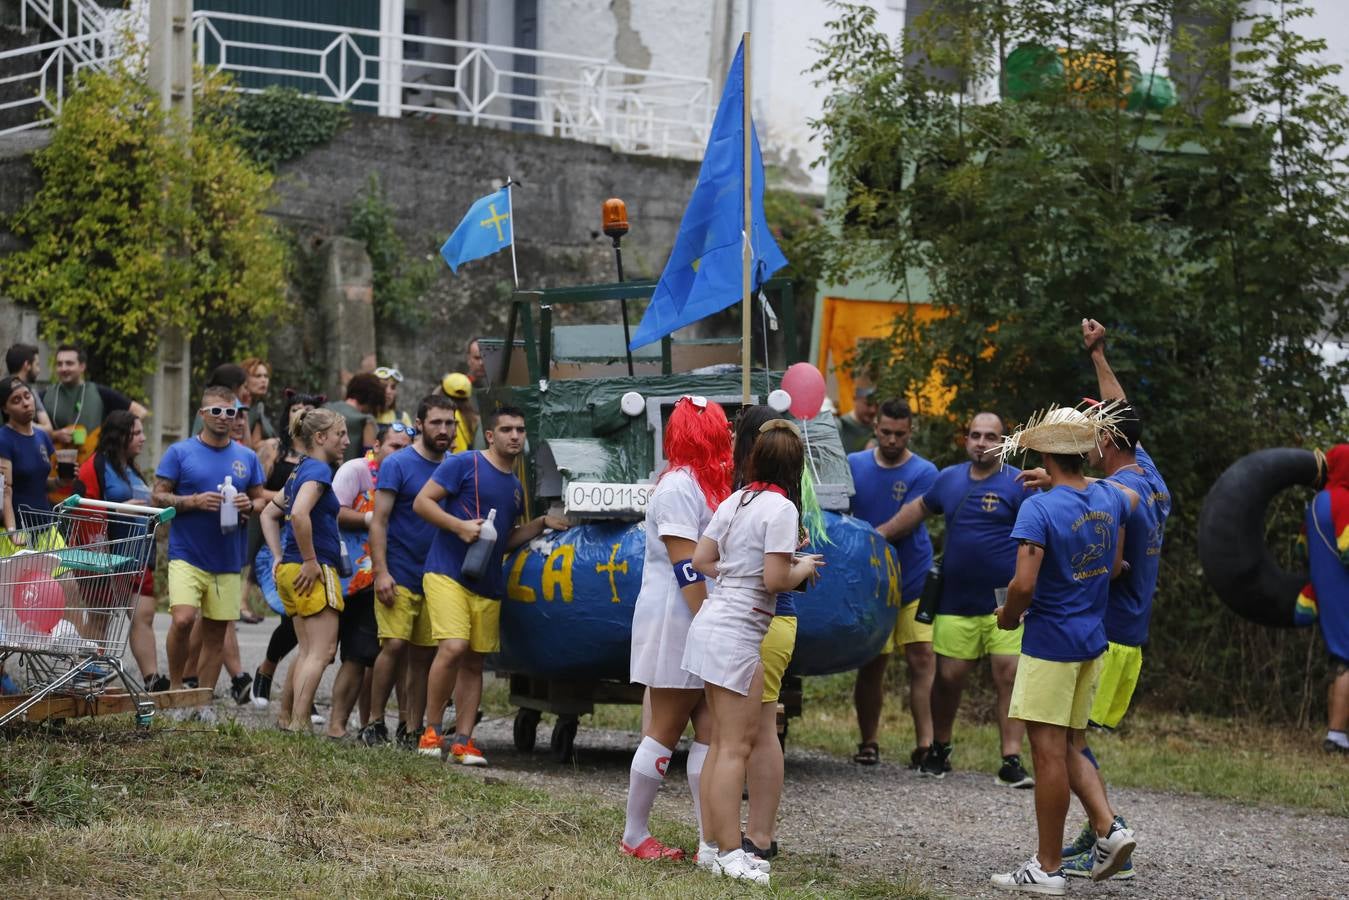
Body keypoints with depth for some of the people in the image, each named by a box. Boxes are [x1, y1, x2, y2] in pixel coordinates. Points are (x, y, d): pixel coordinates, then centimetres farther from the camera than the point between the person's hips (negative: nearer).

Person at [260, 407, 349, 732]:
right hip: (314, 571, -10)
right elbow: (299, 514, -28)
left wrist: (279, 557, 17)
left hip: (291, 570, 10)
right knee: (321, 652, -9)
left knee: (308, 651, 13)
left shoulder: (300, 471, 18)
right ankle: (299, 723, -14)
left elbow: (269, 514, 25)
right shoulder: (318, 469, -11)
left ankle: (288, 717, 14)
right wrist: (310, 561, -20)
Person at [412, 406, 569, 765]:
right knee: (453, 648, -21)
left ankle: (462, 741, 10)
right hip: (448, 573, -8)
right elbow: (422, 502, -8)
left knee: (474, 663, 7)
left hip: (488, 586, 8)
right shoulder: (464, 464, -4)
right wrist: (460, 526, -19)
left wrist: (542, 524, 15)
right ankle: (431, 732, -10)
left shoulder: (515, 487, 19)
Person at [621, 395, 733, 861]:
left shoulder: (704, 484, 15)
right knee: (665, 731, -1)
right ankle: (634, 836, 8)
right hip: (676, 624, -9)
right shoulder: (679, 487, -14)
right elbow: (686, 568, -19)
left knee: (711, 731, 3)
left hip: (702, 628, 9)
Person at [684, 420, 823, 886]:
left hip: (713, 622, 9)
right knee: (736, 746, -5)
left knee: (721, 743, 14)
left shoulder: (735, 500, 10)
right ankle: (730, 853, -4)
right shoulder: (781, 508, -14)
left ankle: (712, 845, 17)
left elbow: (702, 559, 12)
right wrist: (804, 568, 1)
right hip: (738, 633, -9)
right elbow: (775, 580, -17)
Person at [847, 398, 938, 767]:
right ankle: (868, 743, 15)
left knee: (922, 658, -9)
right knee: (871, 664, 5)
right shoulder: (854, 465, 6)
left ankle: (926, 743, -12)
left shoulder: (923, 472, -3)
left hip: (913, 579, -2)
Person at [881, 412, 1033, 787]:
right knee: (948, 677, 6)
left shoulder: (1018, 483, -3)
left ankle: (1011, 762, -7)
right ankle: (939, 752, 25)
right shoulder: (949, 479, 12)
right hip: (956, 603, 4)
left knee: (1009, 676, -9)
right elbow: (918, 509, 29)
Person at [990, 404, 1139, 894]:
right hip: (1092, 641, 7)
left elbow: (1024, 584, -25)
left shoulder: (1039, 508, -19)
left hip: (1049, 641, -7)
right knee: (1069, 747, 18)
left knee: (1049, 751, -1)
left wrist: (1008, 614, -5)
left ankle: (1048, 868, 4)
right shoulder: (1110, 499, 3)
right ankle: (1108, 826, 1)